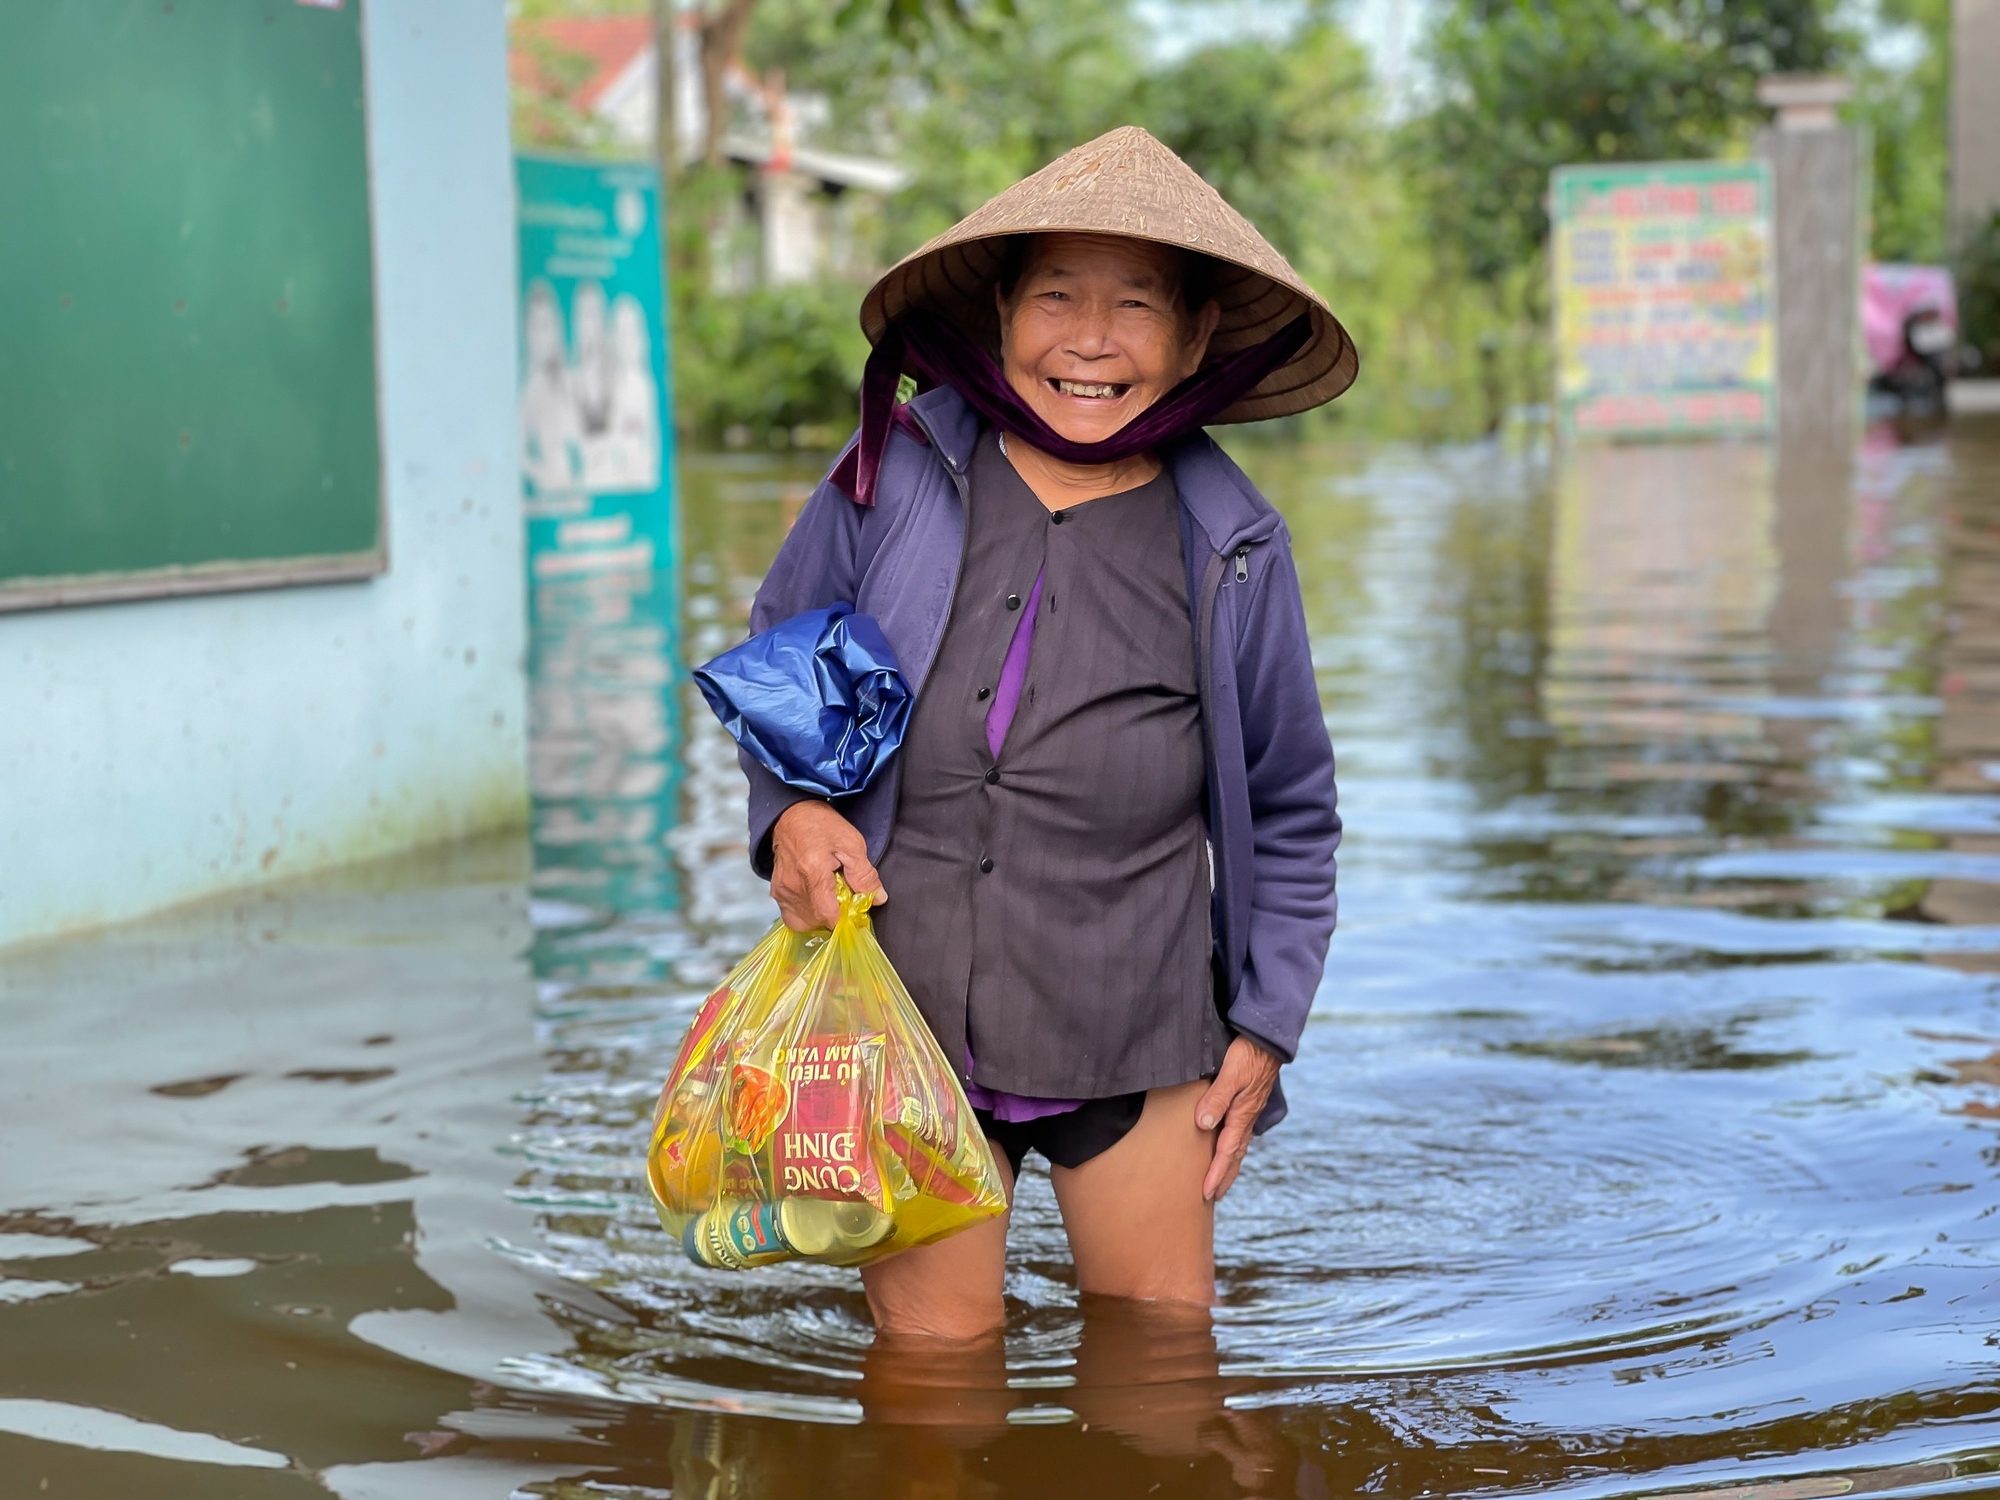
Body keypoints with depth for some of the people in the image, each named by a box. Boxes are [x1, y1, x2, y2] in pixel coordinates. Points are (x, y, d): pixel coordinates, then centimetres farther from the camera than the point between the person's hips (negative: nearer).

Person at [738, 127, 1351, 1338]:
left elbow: (1291, 811, 12)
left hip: (1138, 1038, 1)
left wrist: (1266, 1025, 7)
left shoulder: (1232, 547, 1)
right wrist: (792, 808, -4)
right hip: (905, 1013, 0)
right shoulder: (894, 478, -1)